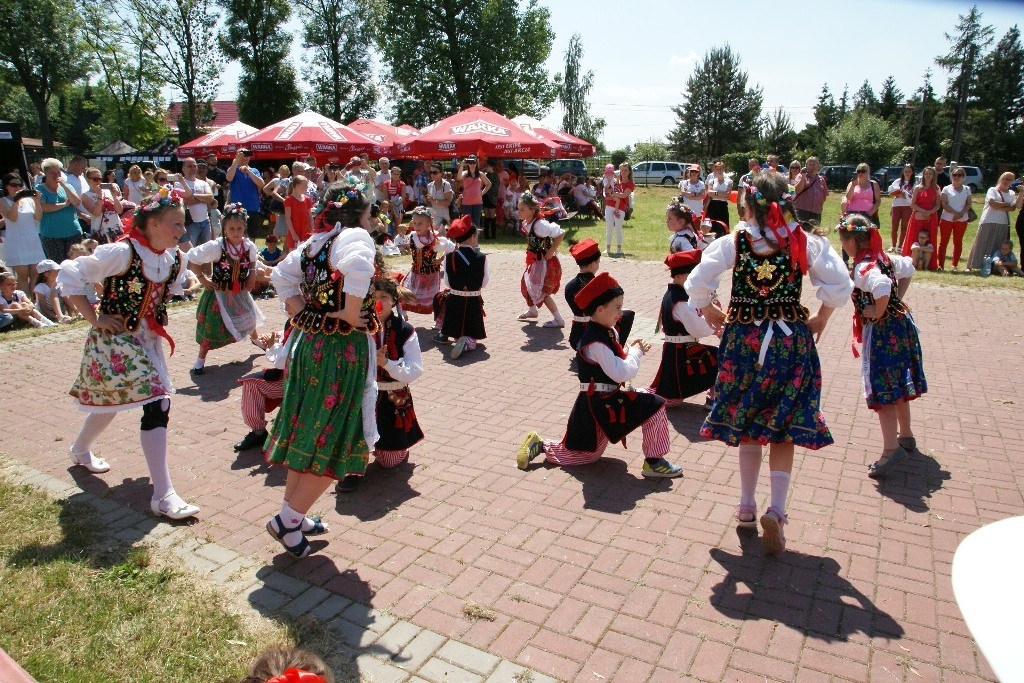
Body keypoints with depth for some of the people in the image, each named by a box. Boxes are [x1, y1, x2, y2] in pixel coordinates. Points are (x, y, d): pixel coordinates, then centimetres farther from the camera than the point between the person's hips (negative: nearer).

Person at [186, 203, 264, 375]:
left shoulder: (249, 246, -10)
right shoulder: (216, 246, -24)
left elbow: (253, 260, 14)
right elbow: (191, 259, -17)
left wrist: (252, 274, -1)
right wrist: (203, 279, -14)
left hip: (240, 292, 5)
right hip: (219, 293, -5)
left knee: (250, 317, 21)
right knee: (212, 326, -3)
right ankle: (201, 359, 14)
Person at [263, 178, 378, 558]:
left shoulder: (312, 242, 12)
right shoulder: (354, 236, -12)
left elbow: (281, 278, 15)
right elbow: (357, 266, -34)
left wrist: (304, 315, 8)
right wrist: (351, 314, -23)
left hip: (307, 342, 9)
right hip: (341, 348, -8)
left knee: (308, 435, 17)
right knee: (332, 443, 3)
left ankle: (294, 515, 29)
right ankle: (287, 520, 10)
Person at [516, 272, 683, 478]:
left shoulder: (606, 332, 8)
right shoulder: (596, 342, -22)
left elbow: (614, 364, 16)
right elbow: (621, 373, -26)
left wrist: (631, 351, -1)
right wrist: (635, 352, -11)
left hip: (596, 404, 10)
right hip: (600, 404, -10)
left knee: (585, 455, 21)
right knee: (654, 407, -13)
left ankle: (539, 445, 20)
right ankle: (653, 462, -2)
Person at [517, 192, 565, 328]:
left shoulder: (539, 225, -28)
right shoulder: (525, 224, -1)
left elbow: (561, 234, -29)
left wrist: (551, 252, -24)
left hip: (546, 262, -10)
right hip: (535, 261, 10)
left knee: (541, 292, -7)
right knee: (526, 285, 22)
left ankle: (559, 320, 2)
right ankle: (532, 311, 47)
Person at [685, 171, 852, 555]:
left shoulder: (734, 240, -4)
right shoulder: (805, 241, -3)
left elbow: (697, 283, -12)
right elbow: (839, 286, -10)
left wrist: (710, 313, 6)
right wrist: (820, 318, 7)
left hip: (743, 338, 0)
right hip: (791, 339, 0)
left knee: (746, 424, 15)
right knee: (783, 428, 8)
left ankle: (746, 505, 24)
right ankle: (776, 509, -4)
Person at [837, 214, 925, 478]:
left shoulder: (863, 268, -22)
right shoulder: (884, 258, 5)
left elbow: (882, 287, -41)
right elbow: (907, 270, 22)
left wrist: (878, 313, -24)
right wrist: (897, 299, 15)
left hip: (881, 331, -10)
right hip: (900, 323, 10)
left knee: (881, 389, -5)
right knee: (897, 384, 22)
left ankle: (891, 448, -5)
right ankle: (905, 436, 36)